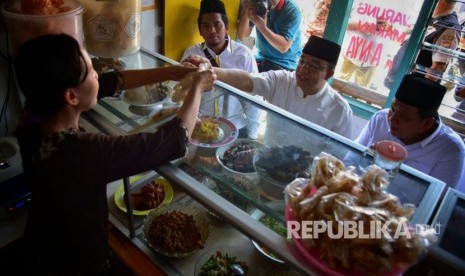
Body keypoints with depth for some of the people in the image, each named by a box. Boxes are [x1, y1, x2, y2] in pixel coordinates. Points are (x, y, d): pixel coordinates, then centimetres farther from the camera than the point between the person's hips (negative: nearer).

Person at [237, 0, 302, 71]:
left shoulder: (292, 10, -17)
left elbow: (284, 47, -24)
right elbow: (242, 37, -10)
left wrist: (262, 27, -34)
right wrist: (246, 11, -25)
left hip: (284, 63, -3)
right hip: (261, 57, 4)